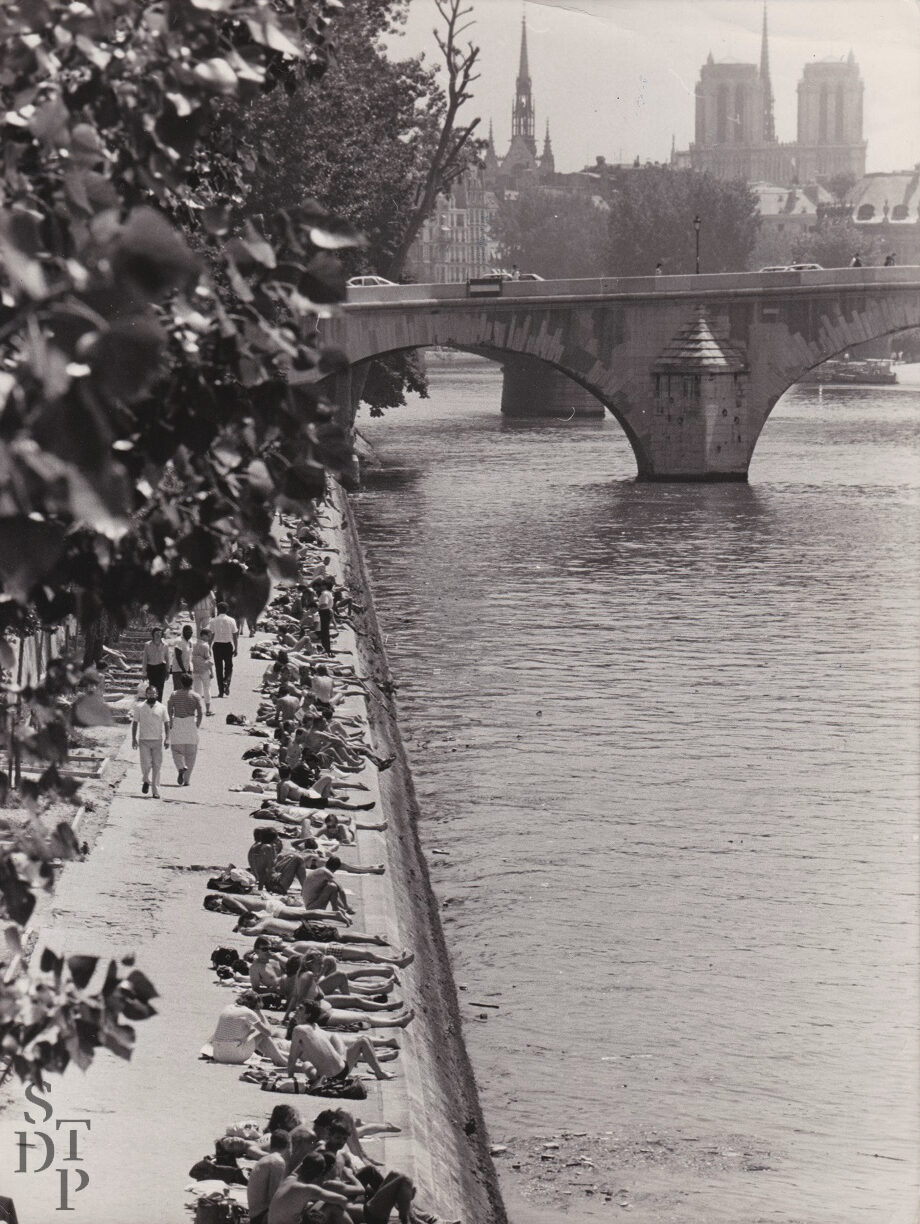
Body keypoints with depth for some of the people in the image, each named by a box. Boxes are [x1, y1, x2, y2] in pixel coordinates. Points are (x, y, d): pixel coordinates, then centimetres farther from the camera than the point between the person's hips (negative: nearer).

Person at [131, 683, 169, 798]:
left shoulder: (162, 708, 4)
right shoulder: (139, 707, 2)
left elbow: (166, 724, 7)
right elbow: (135, 723, 6)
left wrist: (167, 738, -3)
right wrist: (133, 738, 1)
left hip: (157, 741, 1)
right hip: (144, 740, -1)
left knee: (157, 766, 1)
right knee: (146, 764, -9)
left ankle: (156, 791, 5)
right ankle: (145, 781, 22)